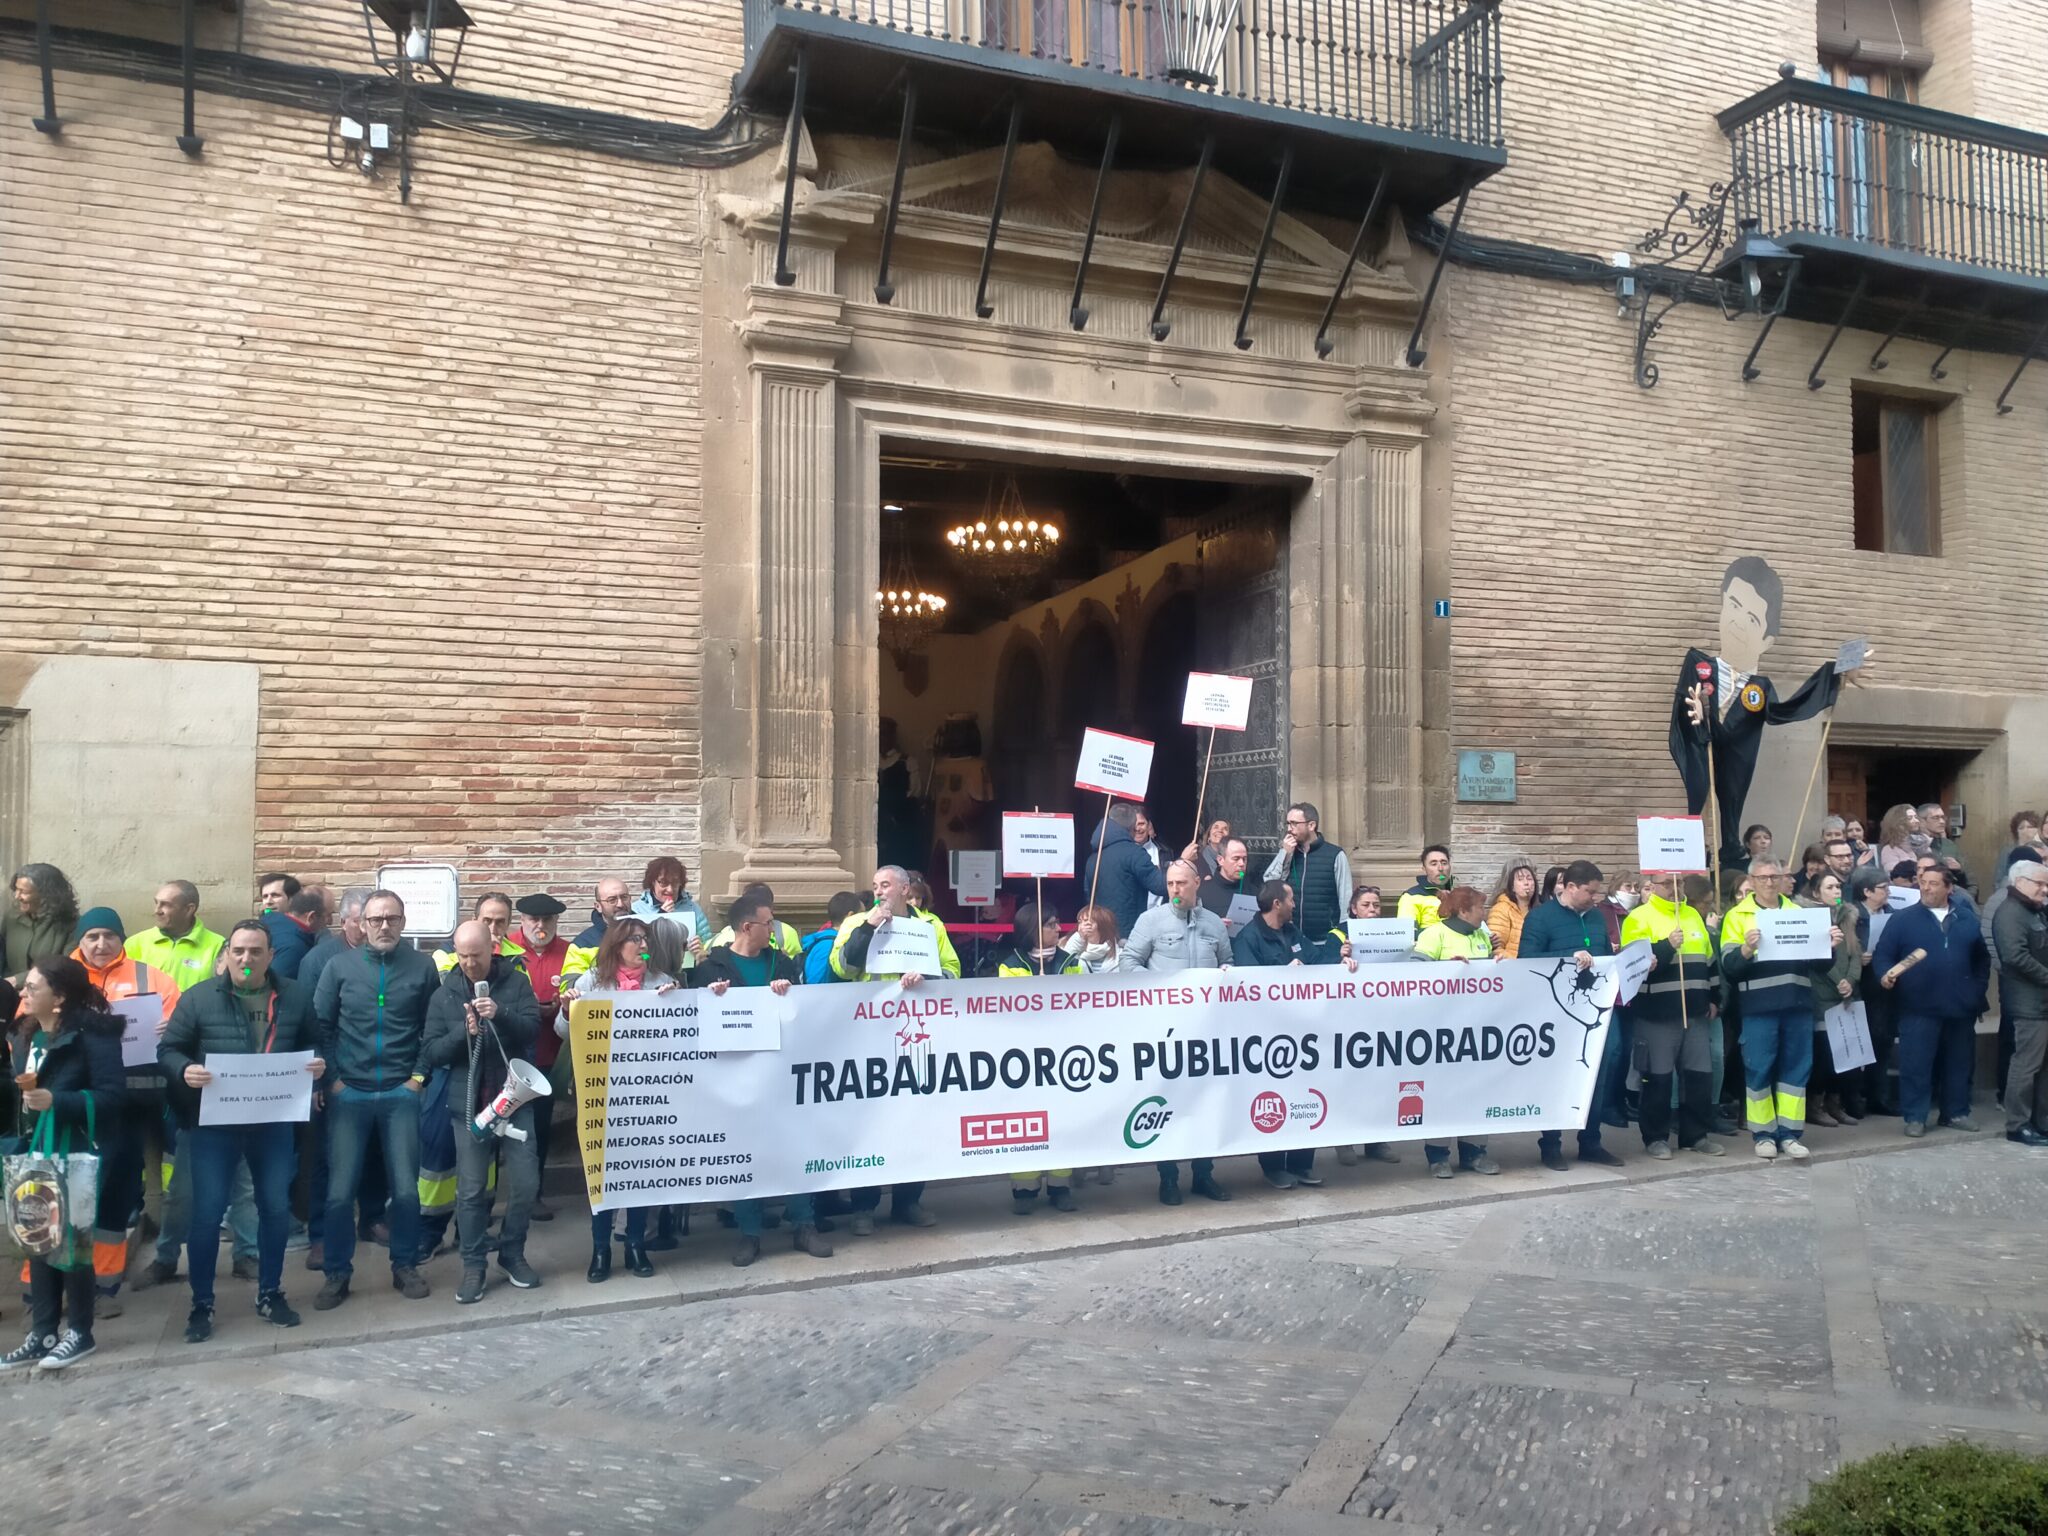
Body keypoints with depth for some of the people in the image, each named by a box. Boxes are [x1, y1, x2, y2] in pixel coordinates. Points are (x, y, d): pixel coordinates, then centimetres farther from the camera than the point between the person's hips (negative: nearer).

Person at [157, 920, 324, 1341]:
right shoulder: (199, 997, -6)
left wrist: (317, 1064, -8)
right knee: (207, 1213, 2)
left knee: (276, 1208, 11)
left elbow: (312, 1044, 14)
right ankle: (202, 1304, 18)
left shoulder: (294, 997, 2)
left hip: (274, 1121, 2)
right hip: (213, 1121, -2)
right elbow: (168, 1049, -2)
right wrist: (184, 1071, -22)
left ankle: (269, 1294, 27)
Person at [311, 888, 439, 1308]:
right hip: (349, 1093, 0)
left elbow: (433, 1027, 4)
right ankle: (337, 1275, 16)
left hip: (401, 1094, 0)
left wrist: (419, 1075, -2)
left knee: (406, 1188, 3)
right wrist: (331, 1079, -5)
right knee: (340, 1191, 1)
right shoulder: (339, 966, 1)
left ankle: (405, 1266, 21)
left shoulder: (422, 966, 0)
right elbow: (320, 1026, 1)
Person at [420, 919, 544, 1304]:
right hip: (468, 1103, 0)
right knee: (471, 1190, 3)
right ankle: (474, 1265, 16)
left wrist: (500, 1015, -27)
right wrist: (465, 1032, -19)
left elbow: (534, 1028, -10)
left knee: (525, 1183, 2)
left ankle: (512, 1253, 22)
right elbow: (430, 1054, -2)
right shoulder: (444, 994, 2)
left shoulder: (516, 982, 0)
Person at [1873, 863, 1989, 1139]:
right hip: (1919, 1008, -3)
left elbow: (1982, 958, 15)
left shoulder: (1967, 919, 10)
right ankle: (1915, 1117, 4)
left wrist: (1979, 989, 6)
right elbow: (1882, 954, -2)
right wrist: (1885, 974, -20)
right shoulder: (1902, 919, 1)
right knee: (1915, 1065, -3)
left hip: (1960, 1007, 3)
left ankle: (1956, 1112, 25)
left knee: (1958, 1063, 12)